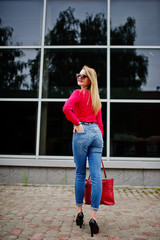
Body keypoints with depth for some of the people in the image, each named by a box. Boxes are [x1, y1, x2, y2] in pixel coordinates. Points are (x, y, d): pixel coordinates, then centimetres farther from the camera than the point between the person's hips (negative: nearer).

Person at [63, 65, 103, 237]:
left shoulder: (79, 93, -1)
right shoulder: (95, 96, 18)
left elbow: (66, 108, -21)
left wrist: (77, 123, -9)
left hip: (82, 133, -5)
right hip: (96, 133, 5)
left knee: (80, 174, 7)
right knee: (96, 176, -2)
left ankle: (79, 211, 19)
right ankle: (93, 217, -1)